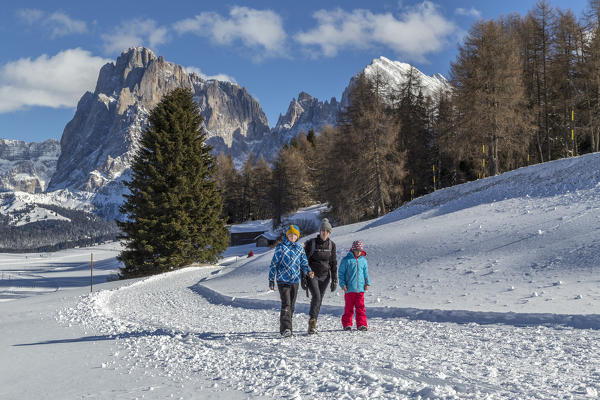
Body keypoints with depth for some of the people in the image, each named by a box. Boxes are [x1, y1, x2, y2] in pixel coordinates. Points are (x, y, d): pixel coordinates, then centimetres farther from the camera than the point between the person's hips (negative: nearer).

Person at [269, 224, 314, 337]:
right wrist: (271, 280, -2)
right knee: (286, 304, -16)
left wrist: (308, 271, -12)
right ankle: (285, 328, -19)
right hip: (283, 280, -5)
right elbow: (274, 264, -1)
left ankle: (285, 328, 22)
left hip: (295, 281, 5)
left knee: (291, 306, 10)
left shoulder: (300, 249, 9)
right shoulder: (281, 247, -3)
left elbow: (304, 264, 11)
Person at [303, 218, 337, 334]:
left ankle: (313, 326, 14)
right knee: (316, 296, -21)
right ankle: (312, 322, -13)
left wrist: (334, 280, 5)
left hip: (325, 276, 3)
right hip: (312, 275, -3)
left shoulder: (331, 245, 2)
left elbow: (333, 263, 8)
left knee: (319, 300, 4)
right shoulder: (311, 243, -8)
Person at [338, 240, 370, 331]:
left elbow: (366, 273, 18)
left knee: (360, 307, 2)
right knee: (349, 307, 3)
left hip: (360, 288, 3)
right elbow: (341, 273, 1)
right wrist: (342, 284, -7)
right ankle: (347, 324, 13)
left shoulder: (363, 260, 10)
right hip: (349, 289, -3)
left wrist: (367, 283, 6)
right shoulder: (346, 260, -2)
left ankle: (361, 324, 8)